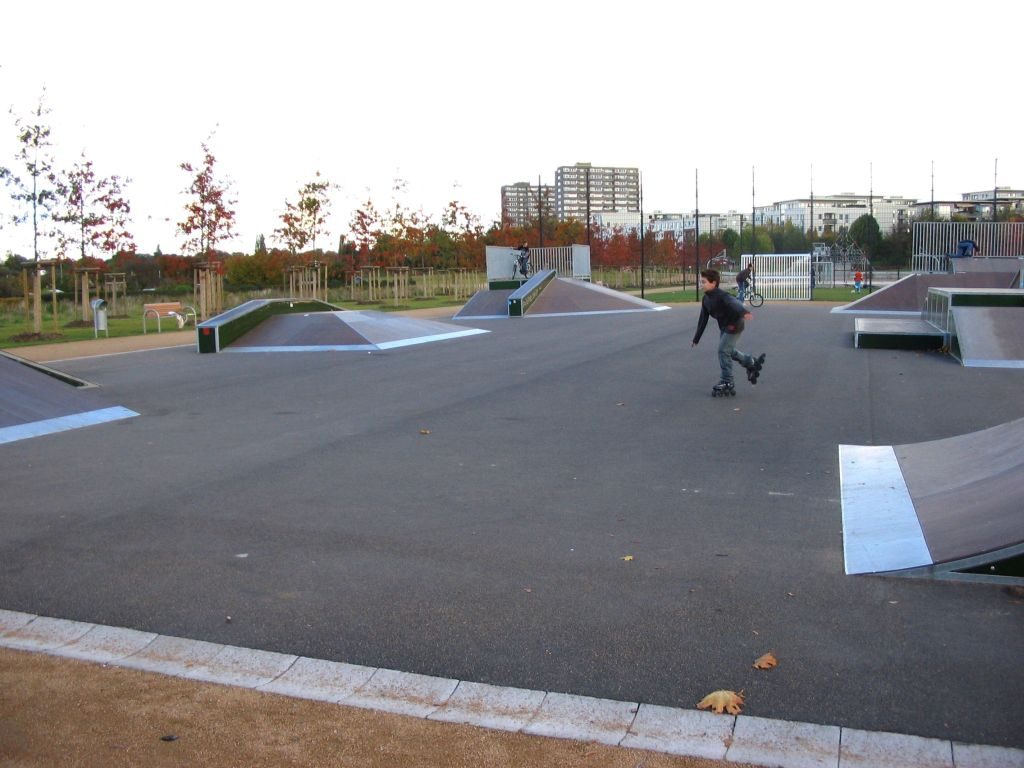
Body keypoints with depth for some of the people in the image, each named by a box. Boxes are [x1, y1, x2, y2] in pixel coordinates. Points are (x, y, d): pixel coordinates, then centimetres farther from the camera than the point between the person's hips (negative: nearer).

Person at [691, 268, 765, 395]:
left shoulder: (721, 296, -27)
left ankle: (727, 384, 0)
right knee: (728, 350, 20)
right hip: (723, 326, 9)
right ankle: (752, 363, 42)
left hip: (734, 325, -9)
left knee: (723, 351, -11)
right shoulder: (705, 299, -1)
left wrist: (744, 312, -69)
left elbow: (734, 303, -47)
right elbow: (703, 319, 9)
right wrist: (696, 339, 14)